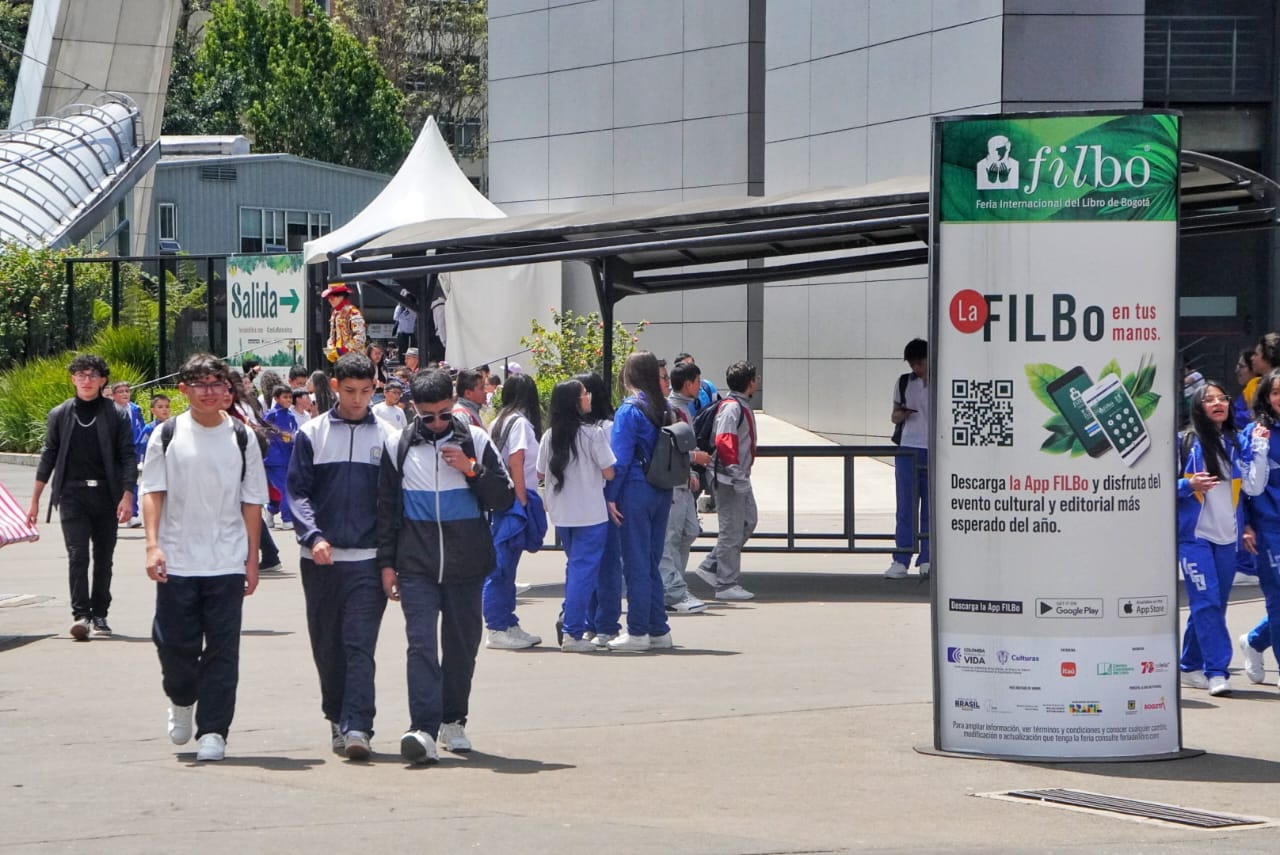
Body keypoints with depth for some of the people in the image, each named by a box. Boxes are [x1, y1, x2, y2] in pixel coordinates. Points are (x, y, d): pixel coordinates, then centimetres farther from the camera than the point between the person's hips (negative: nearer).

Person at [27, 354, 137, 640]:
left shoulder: (117, 416, 2)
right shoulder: (59, 415, 7)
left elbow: (128, 457, 0)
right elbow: (48, 457, 12)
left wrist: (127, 496, -11)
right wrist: (35, 500, 11)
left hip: (106, 495, 0)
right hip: (72, 495, 0)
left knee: (104, 557, 6)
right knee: (77, 555, -12)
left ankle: (99, 614, 17)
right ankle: (80, 614, -16)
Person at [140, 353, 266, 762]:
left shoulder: (242, 439, 5)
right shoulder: (167, 436, 4)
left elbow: (252, 502, 7)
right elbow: (152, 493, 1)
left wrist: (252, 559, 3)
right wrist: (153, 545, -11)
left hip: (227, 563, 0)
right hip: (176, 563, 0)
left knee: (222, 650, -2)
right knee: (174, 644, 0)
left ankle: (212, 731, 3)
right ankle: (182, 700, 30)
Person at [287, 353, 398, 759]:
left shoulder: (387, 437, 6)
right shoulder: (312, 434, 5)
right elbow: (297, 491, 3)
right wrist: (313, 535, -14)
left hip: (368, 560, -1)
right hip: (321, 559, 1)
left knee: (360, 645, -10)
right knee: (327, 645, 9)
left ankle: (357, 727, -15)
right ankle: (337, 718, 24)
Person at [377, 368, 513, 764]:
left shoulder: (475, 441, 4)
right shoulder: (399, 446, 5)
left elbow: (505, 497, 4)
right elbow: (387, 507, 11)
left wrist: (472, 470, -11)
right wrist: (386, 562, 7)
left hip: (466, 566, 1)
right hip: (416, 565, -1)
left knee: (462, 645, 8)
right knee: (421, 643, -13)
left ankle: (453, 720, 24)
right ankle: (424, 728, -21)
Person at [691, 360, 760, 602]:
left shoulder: (742, 406, 14)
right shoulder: (731, 408, -18)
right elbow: (724, 442, -26)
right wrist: (736, 474, -27)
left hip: (739, 478, 10)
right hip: (729, 479, -10)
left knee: (748, 521, 14)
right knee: (732, 529, -5)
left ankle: (710, 567, 17)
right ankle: (726, 584, 2)